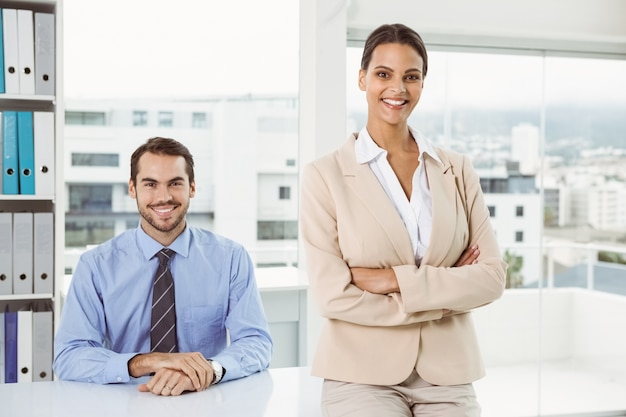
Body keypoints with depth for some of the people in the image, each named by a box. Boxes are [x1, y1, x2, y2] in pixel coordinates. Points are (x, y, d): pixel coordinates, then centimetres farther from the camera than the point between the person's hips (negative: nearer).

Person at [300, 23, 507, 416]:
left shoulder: (458, 170, 7)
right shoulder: (325, 175, -4)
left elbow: (494, 275, -1)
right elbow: (333, 296, -10)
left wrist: (396, 280, -12)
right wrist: (447, 290, -6)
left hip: (448, 375, 3)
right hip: (362, 377, -3)